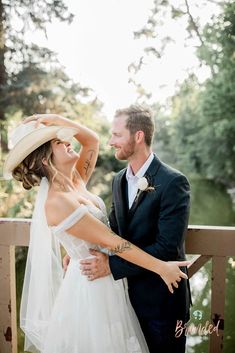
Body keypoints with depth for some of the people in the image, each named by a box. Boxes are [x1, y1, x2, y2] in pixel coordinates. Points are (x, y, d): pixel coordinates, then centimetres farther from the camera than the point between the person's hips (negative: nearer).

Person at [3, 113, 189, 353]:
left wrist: (55, 119, -1)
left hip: (106, 281, 8)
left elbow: (92, 139, 11)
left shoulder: (76, 181, 2)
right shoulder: (57, 202, -24)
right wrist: (161, 267, -18)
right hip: (90, 286, -8)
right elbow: (111, 242, -23)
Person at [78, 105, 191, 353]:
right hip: (130, 294, 6)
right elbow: (114, 230, 7)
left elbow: (167, 247, -25)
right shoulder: (119, 180, 3)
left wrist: (112, 265, -25)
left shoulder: (173, 182, -21)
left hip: (162, 298, -6)